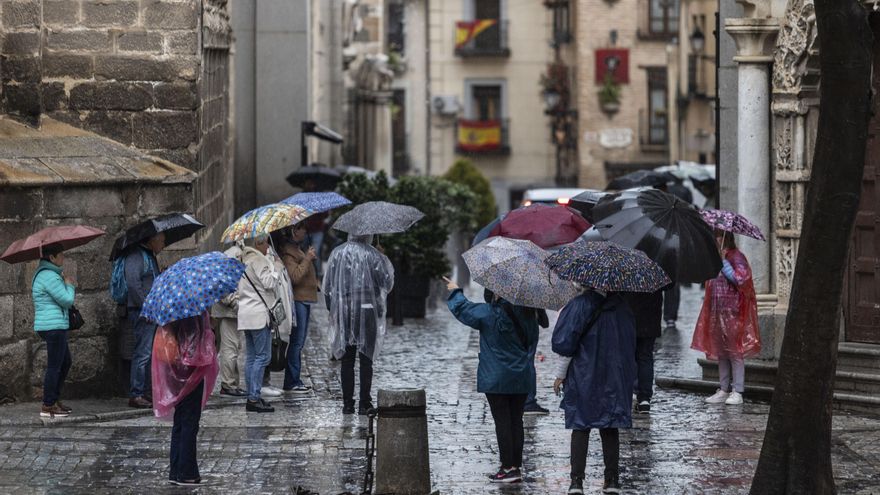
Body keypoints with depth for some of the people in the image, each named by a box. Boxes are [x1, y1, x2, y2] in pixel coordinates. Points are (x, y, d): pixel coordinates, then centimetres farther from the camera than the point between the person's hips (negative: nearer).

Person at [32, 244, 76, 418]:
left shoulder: (45, 274, 18)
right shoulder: (49, 276, -16)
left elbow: (64, 299, 22)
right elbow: (67, 300, -15)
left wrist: (69, 285, 7)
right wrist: (69, 285, 1)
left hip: (56, 327, 11)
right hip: (53, 327, -11)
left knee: (66, 362, 17)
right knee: (54, 366, -7)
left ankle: (54, 399, 22)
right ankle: (48, 406, -4)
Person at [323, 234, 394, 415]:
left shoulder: (337, 253, 3)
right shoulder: (373, 255, -9)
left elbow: (327, 285, 6)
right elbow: (387, 282, -3)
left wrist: (332, 308, 16)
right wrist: (387, 262, 13)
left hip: (343, 312, 3)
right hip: (367, 311, -3)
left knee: (347, 360, 8)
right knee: (366, 359, 2)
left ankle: (347, 404, 8)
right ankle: (364, 404, 1)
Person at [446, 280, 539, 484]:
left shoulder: (488, 313, -14)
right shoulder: (527, 314, 1)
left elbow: (462, 309, 0)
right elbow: (532, 340, 12)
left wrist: (455, 291, 18)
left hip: (496, 379, -5)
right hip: (522, 378, 5)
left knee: (502, 422, -2)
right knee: (516, 421, 10)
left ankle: (508, 467, -4)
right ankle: (517, 467, 12)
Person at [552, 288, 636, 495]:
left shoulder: (581, 305, -13)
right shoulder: (621, 306, 1)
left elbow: (566, 344, -12)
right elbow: (630, 343, 9)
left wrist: (560, 375, -2)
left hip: (584, 376, -3)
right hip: (615, 377, 4)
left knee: (580, 427, 2)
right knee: (610, 430, 10)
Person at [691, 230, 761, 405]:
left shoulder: (736, 257, -8)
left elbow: (740, 279, -21)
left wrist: (723, 262, -18)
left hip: (732, 312, -8)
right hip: (716, 312, 8)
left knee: (734, 351, -5)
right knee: (721, 352, 10)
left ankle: (737, 392, -3)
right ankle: (723, 390, 15)